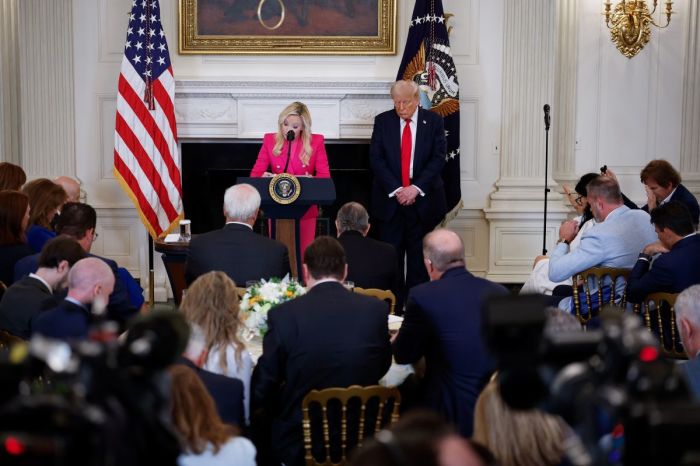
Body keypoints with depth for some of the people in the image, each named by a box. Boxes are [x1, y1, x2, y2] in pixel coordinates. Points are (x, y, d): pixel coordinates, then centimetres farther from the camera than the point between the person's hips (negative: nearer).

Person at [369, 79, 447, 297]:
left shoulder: (434, 121, 2)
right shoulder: (383, 121, 4)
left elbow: (438, 158, -3)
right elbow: (376, 159, -2)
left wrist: (416, 188, -14)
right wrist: (395, 189, -11)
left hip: (422, 199, 0)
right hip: (390, 198, 0)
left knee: (419, 255, 3)